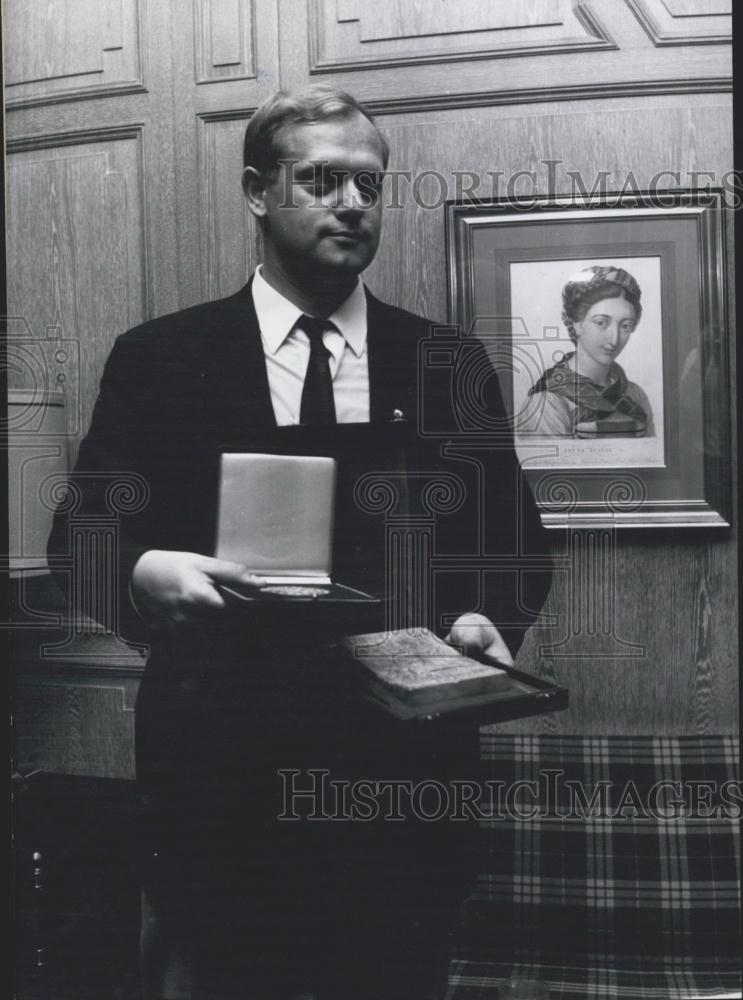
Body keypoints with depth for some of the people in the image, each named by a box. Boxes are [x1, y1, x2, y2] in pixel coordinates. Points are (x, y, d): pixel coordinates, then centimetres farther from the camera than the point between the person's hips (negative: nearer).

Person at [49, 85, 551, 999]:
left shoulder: (449, 365, 5)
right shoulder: (158, 359, 0)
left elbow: (512, 539, 9)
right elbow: (81, 537, 1)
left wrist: (488, 616, -11)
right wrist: (143, 572, -20)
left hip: (406, 775, 2)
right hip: (219, 774, -1)